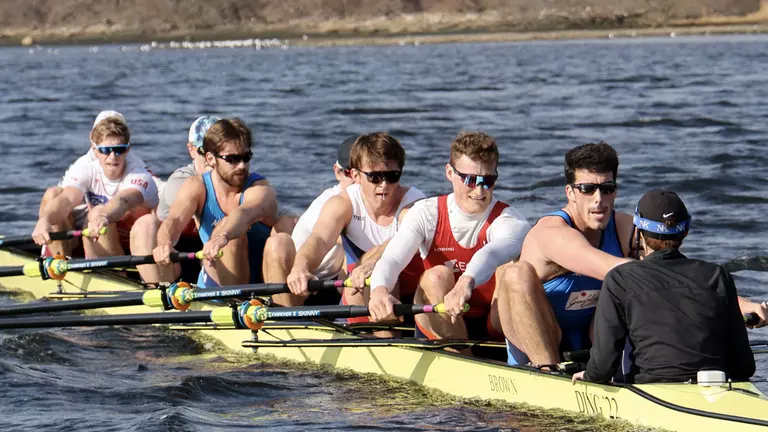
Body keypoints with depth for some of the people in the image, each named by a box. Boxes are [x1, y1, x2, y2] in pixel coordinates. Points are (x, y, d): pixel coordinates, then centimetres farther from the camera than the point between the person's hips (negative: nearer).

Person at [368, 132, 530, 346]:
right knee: (437, 276, -29)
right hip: (438, 327, 1)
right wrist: (379, 290, -47)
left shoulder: (509, 220, -12)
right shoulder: (427, 213, -4)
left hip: (494, 328, -1)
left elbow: (494, 252, -37)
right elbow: (392, 259, -21)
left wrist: (467, 282, -61)